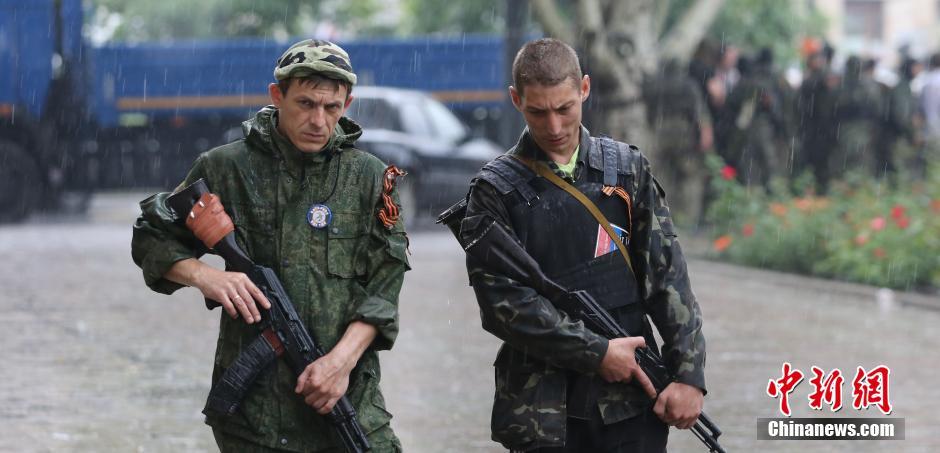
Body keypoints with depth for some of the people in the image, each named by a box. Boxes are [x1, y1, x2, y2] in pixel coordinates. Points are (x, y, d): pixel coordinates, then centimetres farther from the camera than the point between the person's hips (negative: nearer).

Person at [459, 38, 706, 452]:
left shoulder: (628, 170, 9)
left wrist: (688, 373, -4)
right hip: (543, 412, -2)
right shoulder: (495, 190, 0)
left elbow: (668, 276, 6)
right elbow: (504, 302, -8)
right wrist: (597, 352, -12)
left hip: (632, 402, 2)